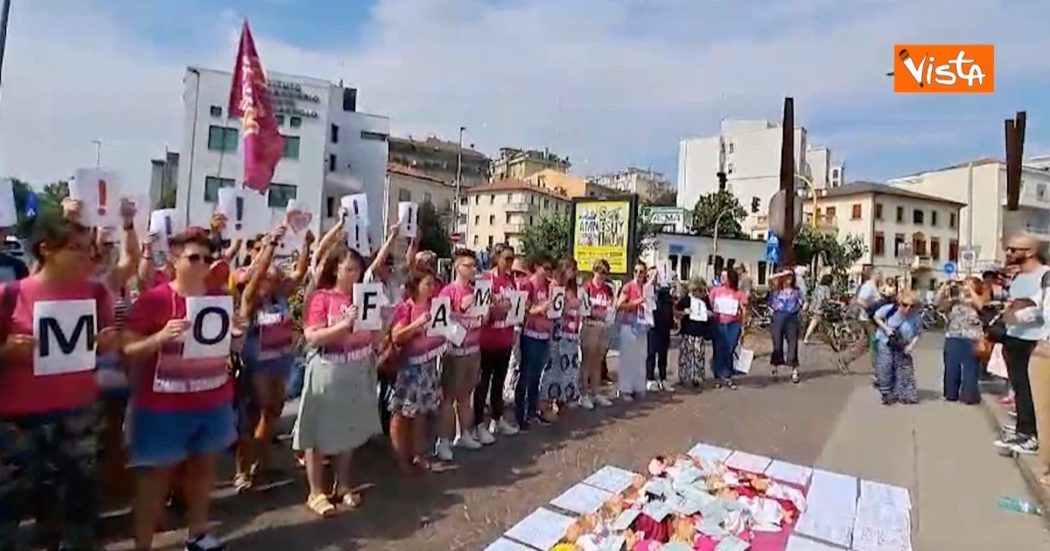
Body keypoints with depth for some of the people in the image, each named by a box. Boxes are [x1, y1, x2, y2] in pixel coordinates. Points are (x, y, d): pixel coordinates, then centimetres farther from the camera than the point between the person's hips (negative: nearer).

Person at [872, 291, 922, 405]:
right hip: (884, 342, -2)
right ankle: (887, 395, 10)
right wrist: (886, 328, -19)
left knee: (905, 368, 4)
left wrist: (911, 345, -19)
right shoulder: (889, 309, -22)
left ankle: (906, 394, 18)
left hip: (901, 347, 2)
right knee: (885, 369, -2)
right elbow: (876, 316, -6)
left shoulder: (915, 318, -19)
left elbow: (918, 333, -6)